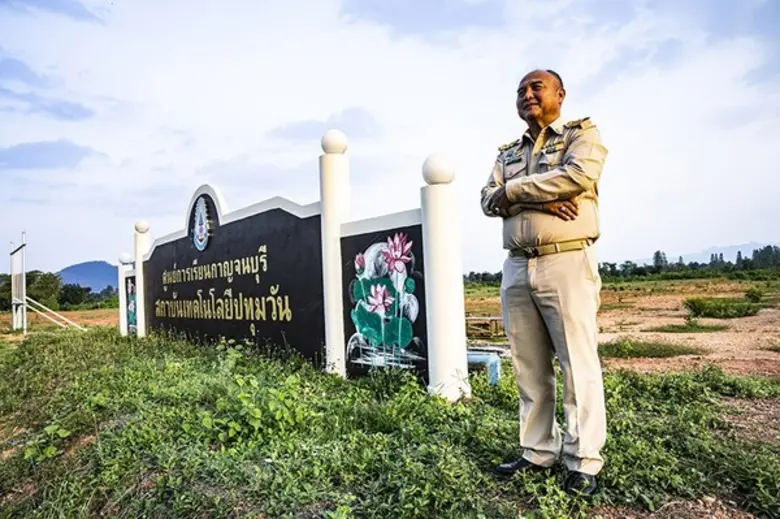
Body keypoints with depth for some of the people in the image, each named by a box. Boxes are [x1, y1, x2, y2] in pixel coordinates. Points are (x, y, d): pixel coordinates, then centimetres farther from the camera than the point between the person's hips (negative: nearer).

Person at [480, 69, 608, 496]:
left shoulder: (583, 134, 7)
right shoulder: (508, 153, 21)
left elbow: (579, 176, -14)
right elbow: (488, 200, 6)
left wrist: (514, 190, -5)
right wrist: (541, 198, -10)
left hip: (567, 263, -5)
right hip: (517, 269, 5)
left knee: (578, 364, -2)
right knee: (529, 368, 7)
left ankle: (583, 462, 9)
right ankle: (537, 452, 18)